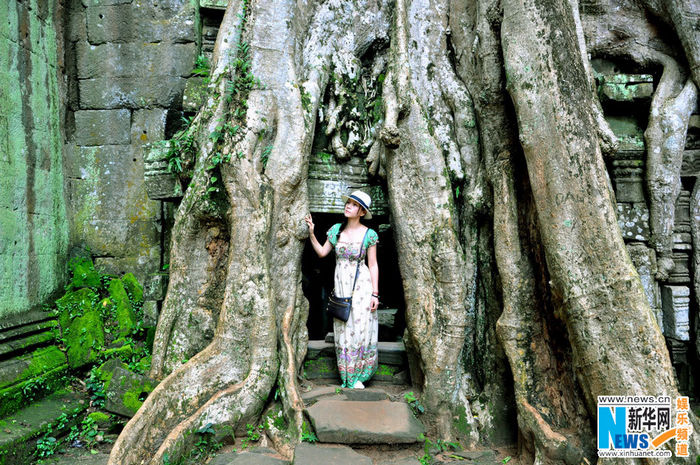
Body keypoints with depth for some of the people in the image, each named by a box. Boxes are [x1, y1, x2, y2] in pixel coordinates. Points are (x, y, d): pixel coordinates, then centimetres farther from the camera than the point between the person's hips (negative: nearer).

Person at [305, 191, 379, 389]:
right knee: (343, 329, 7)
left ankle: (358, 377, 12)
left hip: (361, 285, -4)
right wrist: (311, 234, -2)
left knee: (361, 328, -3)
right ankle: (347, 378, 18)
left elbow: (373, 265, -4)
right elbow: (322, 252, 10)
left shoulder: (368, 234, -6)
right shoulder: (336, 229, 5)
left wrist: (375, 294, -7)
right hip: (341, 285, 4)